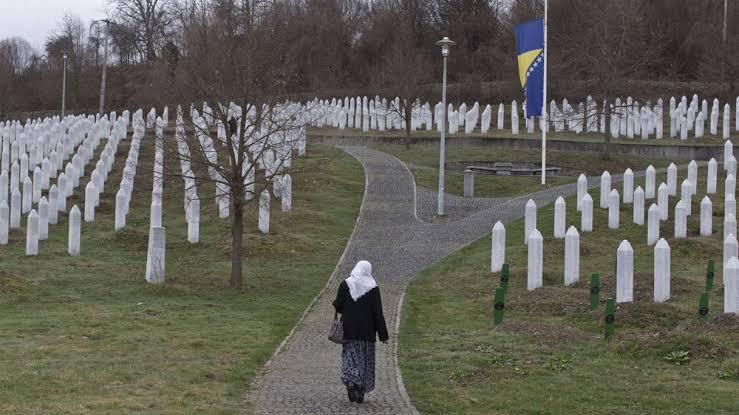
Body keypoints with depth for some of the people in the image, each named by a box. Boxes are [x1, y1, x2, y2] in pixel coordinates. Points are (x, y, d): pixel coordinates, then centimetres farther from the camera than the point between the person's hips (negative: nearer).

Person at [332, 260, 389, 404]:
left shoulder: (345, 284, -4)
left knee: (350, 357, 6)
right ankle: (360, 393, 11)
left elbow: (338, 306, -4)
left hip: (349, 330, 0)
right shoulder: (373, 288, -7)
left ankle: (351, 382, -20)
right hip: (367, 331, 0)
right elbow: (378, 313, -8)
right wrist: (383, 335, -4)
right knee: (365, 360, 10)